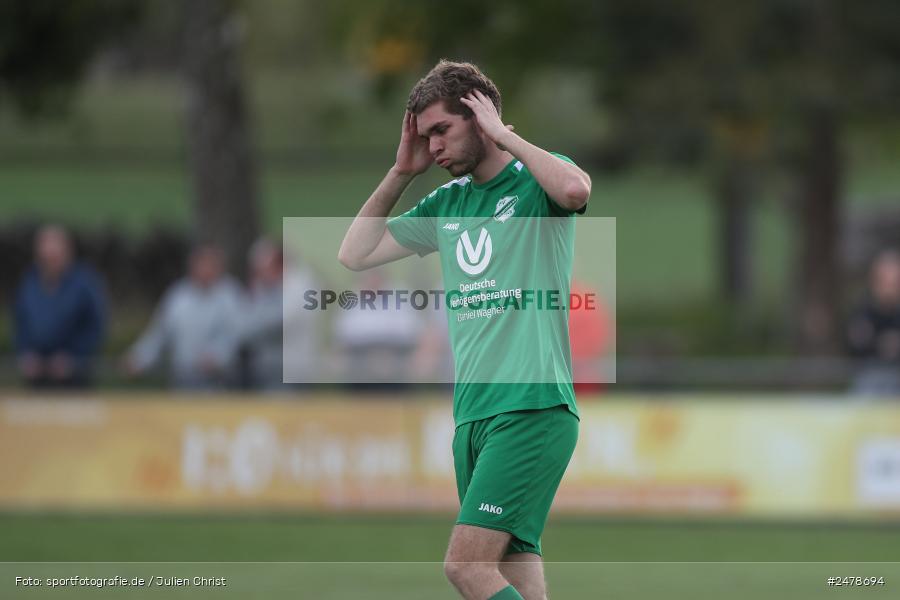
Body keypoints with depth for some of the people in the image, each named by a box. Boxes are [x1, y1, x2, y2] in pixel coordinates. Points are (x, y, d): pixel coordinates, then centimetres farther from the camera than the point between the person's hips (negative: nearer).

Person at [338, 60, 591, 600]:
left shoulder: (536, 181, -1)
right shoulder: (448, 202, 18)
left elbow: (575, 189, -26)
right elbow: (355, 254, 22)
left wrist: (503, 134, -13)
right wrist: (402, 171, 13)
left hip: (533, 408, -7)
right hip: (472, 414, 7)